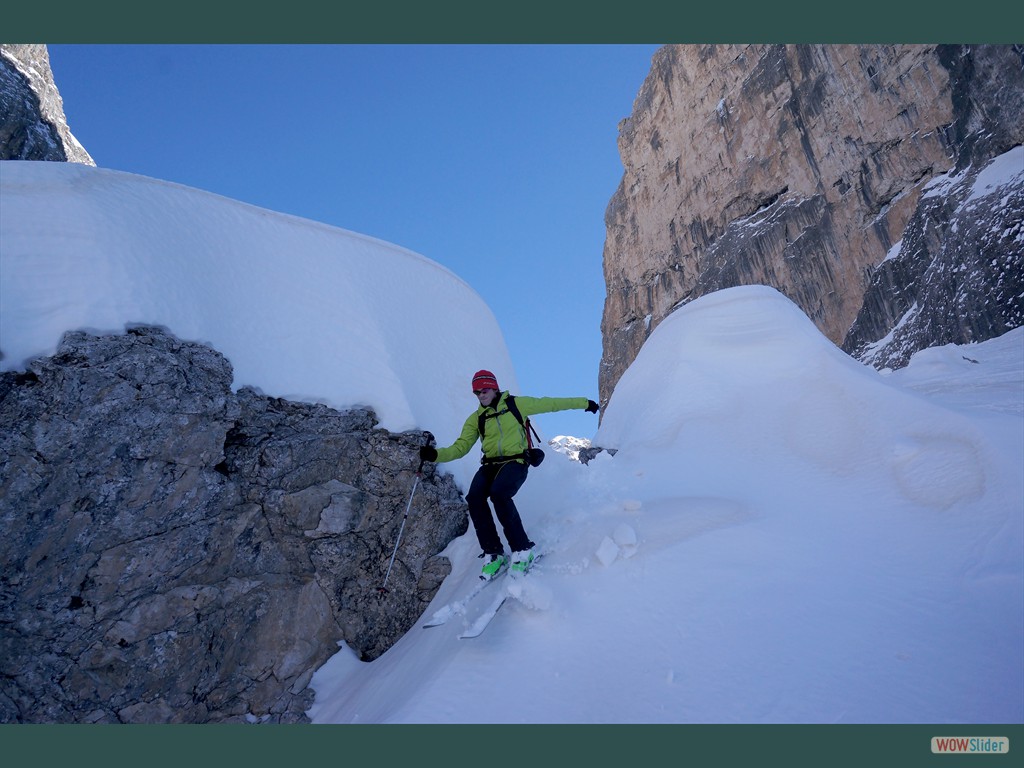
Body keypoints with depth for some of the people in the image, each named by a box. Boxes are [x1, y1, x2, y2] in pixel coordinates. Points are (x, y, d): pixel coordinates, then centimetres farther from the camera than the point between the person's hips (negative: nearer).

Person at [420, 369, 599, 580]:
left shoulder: (515, 404, 5)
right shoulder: (476, 419, 13)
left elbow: (548, 404, 10)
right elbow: (460, 447, 5)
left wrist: (583, 403, 14)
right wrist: (436, 454, -14)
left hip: (515, 462, -4)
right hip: (490, 465, 4)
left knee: (498, 494, -32)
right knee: (474, 498, -25)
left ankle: (522, 549, -18)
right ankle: (493, 553, -11)